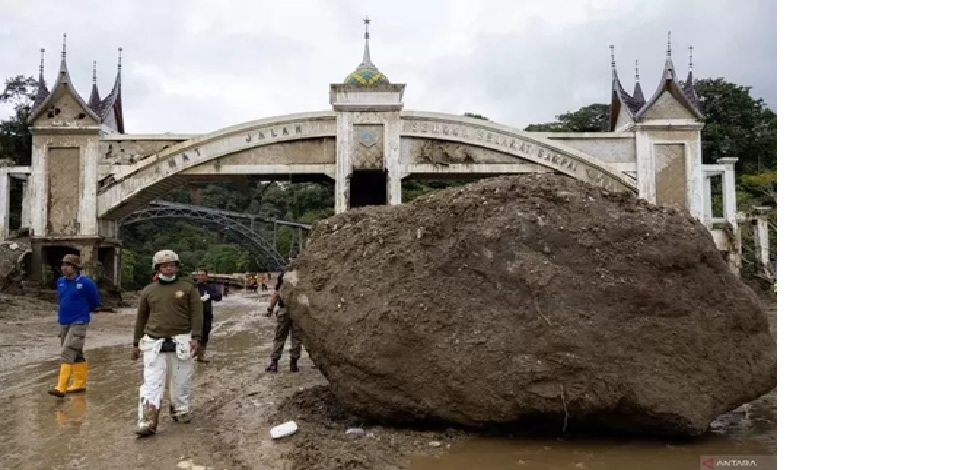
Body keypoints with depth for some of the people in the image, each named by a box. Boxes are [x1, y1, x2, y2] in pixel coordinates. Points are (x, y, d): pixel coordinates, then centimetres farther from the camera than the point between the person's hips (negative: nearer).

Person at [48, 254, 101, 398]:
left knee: (67, 353, -15)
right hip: (63, 322, 6)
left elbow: (95, 302, 3)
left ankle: (61, 388, -17)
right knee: (76, 355, 15)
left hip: (79, 323, -6)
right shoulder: (60, 282, 5)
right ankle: (80, 383, 25)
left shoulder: (85, 283, -11)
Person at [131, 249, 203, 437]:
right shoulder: (148, 291, 10)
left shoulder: (187, 287, 3)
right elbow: (141, 318, 16)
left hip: (181, 342, -1)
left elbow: (197, 313, -1)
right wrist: (136, 344, 17)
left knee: (181, 381, 8)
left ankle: (180, 411, 29)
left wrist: (195, 337, -11)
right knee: (151, 383, -6)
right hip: (154, 343, 1)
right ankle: (147, 423, -9)